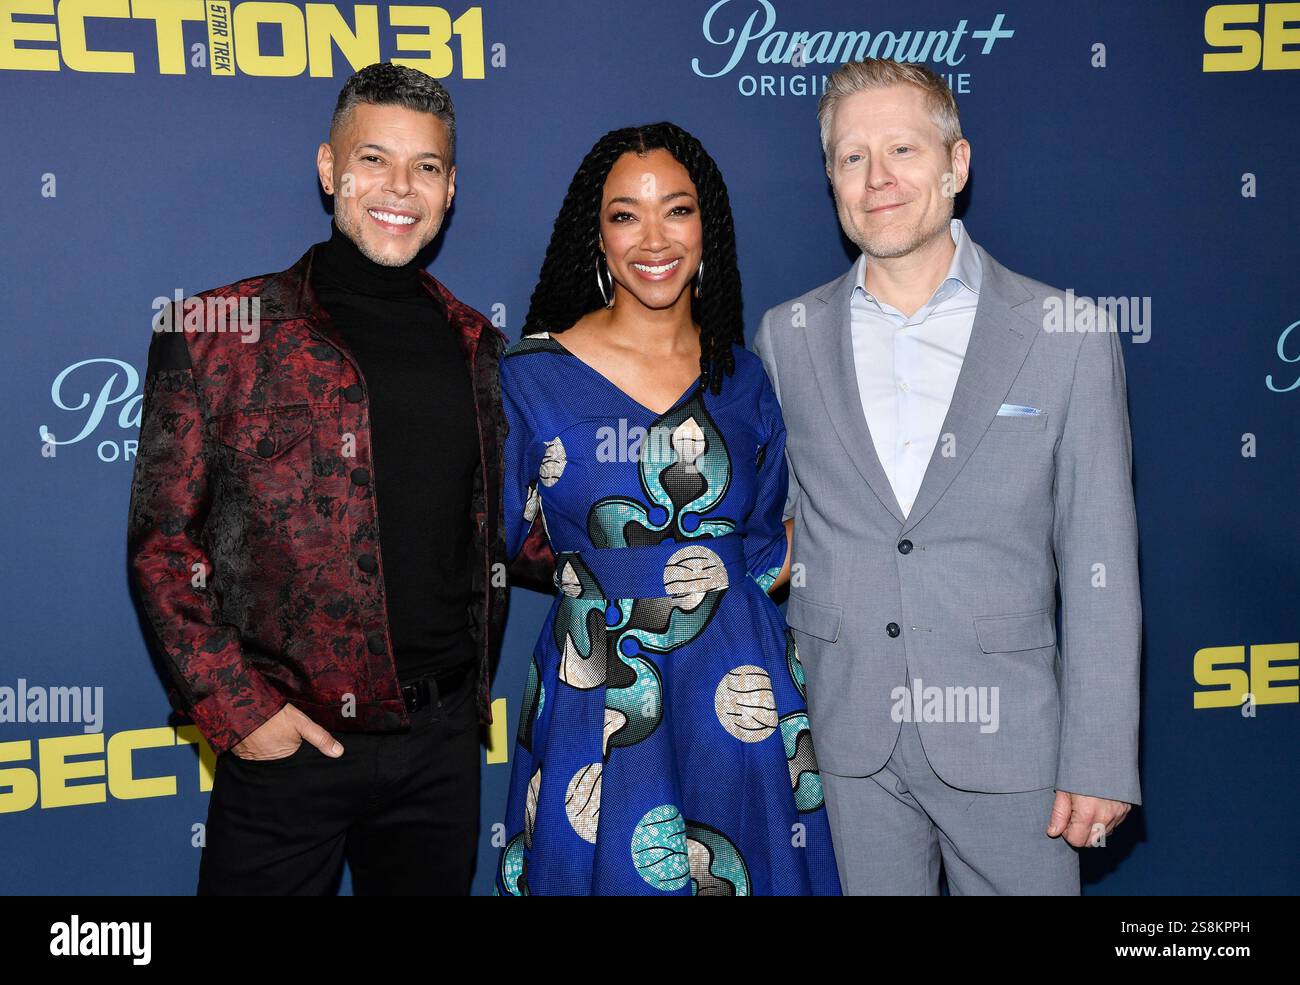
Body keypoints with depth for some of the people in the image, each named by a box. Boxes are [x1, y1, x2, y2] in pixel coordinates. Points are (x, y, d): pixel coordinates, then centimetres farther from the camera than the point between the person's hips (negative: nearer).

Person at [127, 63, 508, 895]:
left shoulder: (476, 345, 6)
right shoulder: (221, 333, -6)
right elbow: (163, 541, -5)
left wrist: (477, 684, 10)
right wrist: (234, 708, -11)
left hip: (442, 741, 4)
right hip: (285, 740, -3)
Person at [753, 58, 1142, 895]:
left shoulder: (1066, 338, -5)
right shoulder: (786, 338, 3)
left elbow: (1099, 567, -5)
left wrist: (1101, 760, -7)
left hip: (1006, 734, -2)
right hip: (851, 739, 2)